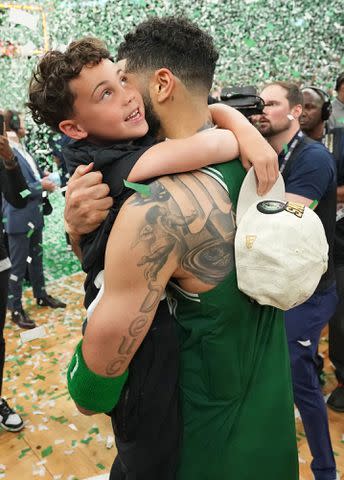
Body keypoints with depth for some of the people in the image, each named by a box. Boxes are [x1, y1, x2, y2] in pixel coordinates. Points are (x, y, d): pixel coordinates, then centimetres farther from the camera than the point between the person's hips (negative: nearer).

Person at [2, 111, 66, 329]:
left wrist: (44, 178, 1)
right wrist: (41, 186, -15)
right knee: (18, 265, 2)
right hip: (19, 218, -9)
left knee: (36, 258, 21)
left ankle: (41, 295, 38)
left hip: (34, 215, 9)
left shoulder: (22, 150, 10)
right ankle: (15, 309, 15)